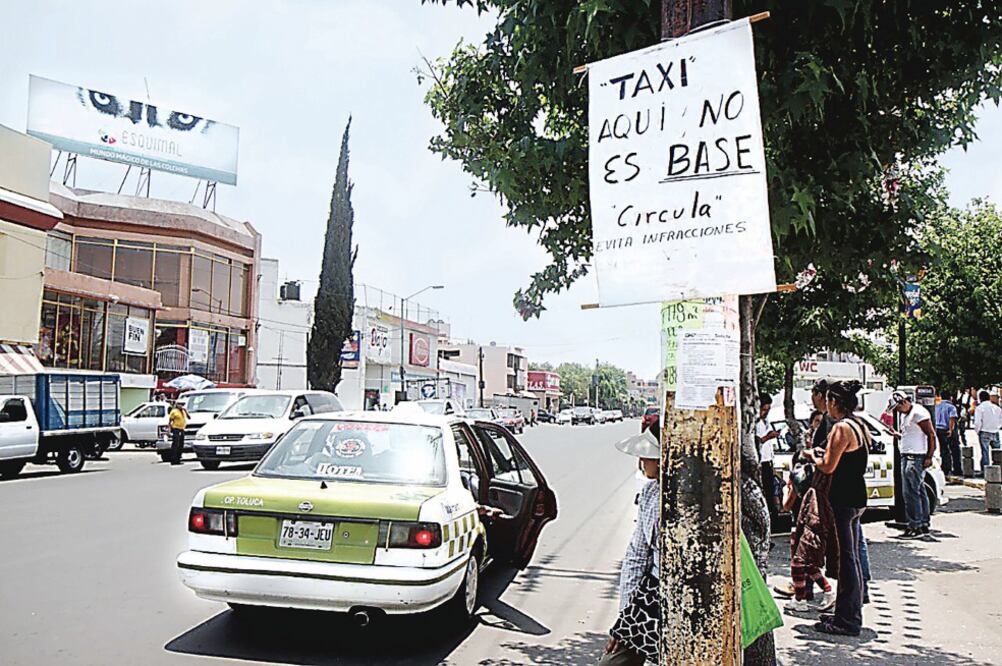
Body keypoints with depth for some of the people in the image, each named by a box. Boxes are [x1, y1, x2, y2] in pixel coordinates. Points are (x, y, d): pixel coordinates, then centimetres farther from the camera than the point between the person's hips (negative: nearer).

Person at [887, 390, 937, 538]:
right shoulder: (904, 415, 18)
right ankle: (924, 525, 18)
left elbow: (931, 435, -15)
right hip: (907, 456, 10)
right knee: (919, 491, 13)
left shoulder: (918, 413, -12)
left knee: (911, 492, -10)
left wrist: (929, 457, -18)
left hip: (916, 457, -10)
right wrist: (895, 434, 9)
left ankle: (915, 527, -7)